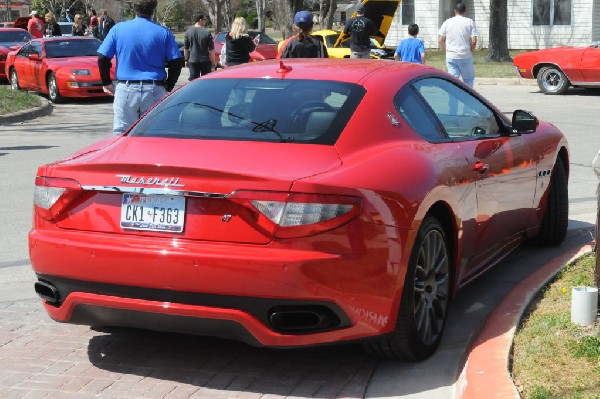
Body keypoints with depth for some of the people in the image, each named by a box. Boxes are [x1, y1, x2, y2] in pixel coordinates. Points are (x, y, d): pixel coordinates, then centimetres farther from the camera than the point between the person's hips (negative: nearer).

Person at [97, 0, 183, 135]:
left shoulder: (118, 29, 2)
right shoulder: (164, 33, 0)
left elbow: (103, 58, 1)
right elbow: (176, 63, -2)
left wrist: (106, 83, 13)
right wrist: (168, 87, 10)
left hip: (126, 89, 0)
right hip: (154, 90, 0)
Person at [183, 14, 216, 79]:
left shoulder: (188, 32, -1)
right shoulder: (207, 33, -9)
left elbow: (186, 49, 3)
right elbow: (211, 49, -7)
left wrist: (186, 60, 13)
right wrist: (213, 61, 2)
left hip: (193, 60, 2)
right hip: (205, 61, -2)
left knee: (193, 79, 3)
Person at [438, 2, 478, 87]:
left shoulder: (447, 22, 3)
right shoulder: (470, 22, -3)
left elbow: (440, 40, 2)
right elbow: (474, 41, -9)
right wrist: (471, 51, 6)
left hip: (451, 57, 2)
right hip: (466, 56, -2)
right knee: (469, 79, 12)